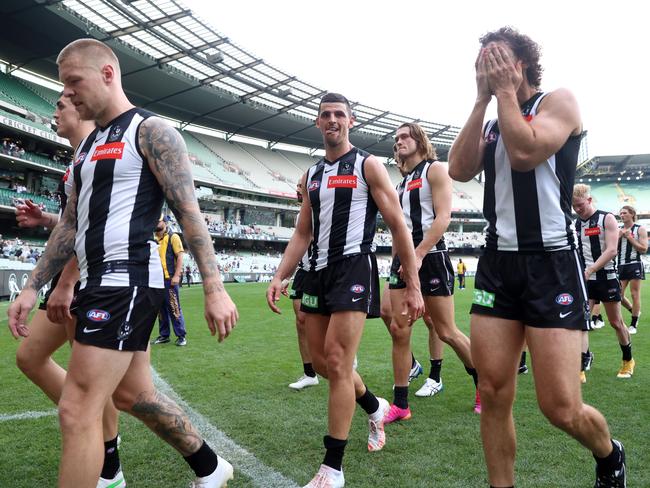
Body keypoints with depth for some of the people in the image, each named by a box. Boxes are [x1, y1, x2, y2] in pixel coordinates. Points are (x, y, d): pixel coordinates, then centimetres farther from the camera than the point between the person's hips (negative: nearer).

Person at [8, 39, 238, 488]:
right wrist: (32, 288, 17)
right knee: (134, 395, 18)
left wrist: (215, 288, -20)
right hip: (100, 283, 10)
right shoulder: (87, 146, 21)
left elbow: (189, 211, -13)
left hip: (127, 282, -10)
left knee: (77, 411, -8)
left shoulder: (151, 131, -6)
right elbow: (71, 223, 21)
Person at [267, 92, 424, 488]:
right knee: (321, 361, 11)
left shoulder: (368, 165, -2)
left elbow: (399, 226, -5)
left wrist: (413, 286, -10)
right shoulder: (312, 174, 16)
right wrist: (280, 277, 4)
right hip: (319, 270, 7)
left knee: (336, 363, -11)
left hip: (354, 268, -7)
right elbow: (303, 234, 16)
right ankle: (375, 407, 39)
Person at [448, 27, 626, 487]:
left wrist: (505, 90, -5)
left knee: (561, 408, -5)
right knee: (493, 395, 0)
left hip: (551, 264, -5)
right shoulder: (491, 122, 18)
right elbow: (460, 169, -1)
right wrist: (483, 99, 2)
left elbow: (524, 152, -18)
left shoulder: (559, 100, 1)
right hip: (498, 264, 6)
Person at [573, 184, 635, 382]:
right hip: (584, 279, 3)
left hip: (606, 277, -3)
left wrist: (590, 270, -26)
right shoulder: (575, 223, 7)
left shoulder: (607, 219, -7)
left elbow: (611, 250, -16)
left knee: (616, 322, 12)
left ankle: (628, 360, 35)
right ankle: (580, 370, -9)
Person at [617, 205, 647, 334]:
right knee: (619, 295, 5)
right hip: (621, 265, 5)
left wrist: (629, 237, -12)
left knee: (635, 294, -2)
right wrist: (618, 237, -5)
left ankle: (634, 324, 6)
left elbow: (644, 249, -8)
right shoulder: (619, 231, 12)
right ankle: (634, 311, 32)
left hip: (634, 265, -5)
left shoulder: (640, 229, -1)